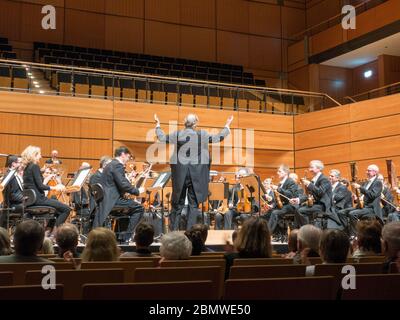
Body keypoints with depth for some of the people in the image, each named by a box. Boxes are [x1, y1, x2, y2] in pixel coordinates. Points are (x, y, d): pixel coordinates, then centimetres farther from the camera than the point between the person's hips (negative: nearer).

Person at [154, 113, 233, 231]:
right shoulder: (202, 135, -6)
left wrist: (158, 125, 27)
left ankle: (173, 230, 16)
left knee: (178, 202, 12)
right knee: (194, 203, 6)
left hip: (180, 172, 2)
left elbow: (162, 138, 11)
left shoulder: (178, 134, -3)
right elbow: (219, 138, 5)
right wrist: (227, 125, 21)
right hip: (197, 173, -2)